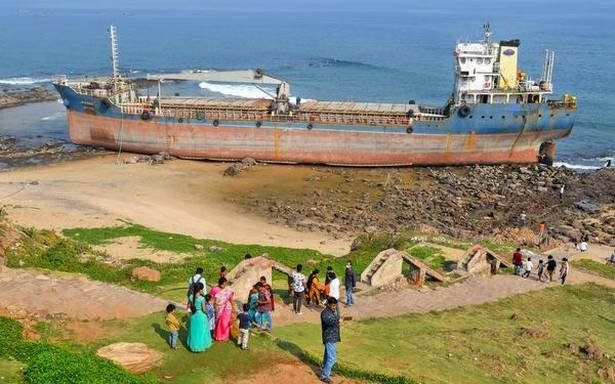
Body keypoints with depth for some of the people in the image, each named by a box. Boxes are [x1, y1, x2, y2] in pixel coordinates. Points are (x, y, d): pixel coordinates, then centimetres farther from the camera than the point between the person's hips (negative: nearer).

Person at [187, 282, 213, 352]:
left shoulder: (191, 297, -10)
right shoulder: (202, 298, -25)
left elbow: (190, 307, 1)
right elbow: (203, 309, -18)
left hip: (194, 316, 5)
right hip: (201, 316, -5)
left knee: (194, 331, 19)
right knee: (201, 331, 12)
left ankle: (194, 345, 31)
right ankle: (201, 345, 24)